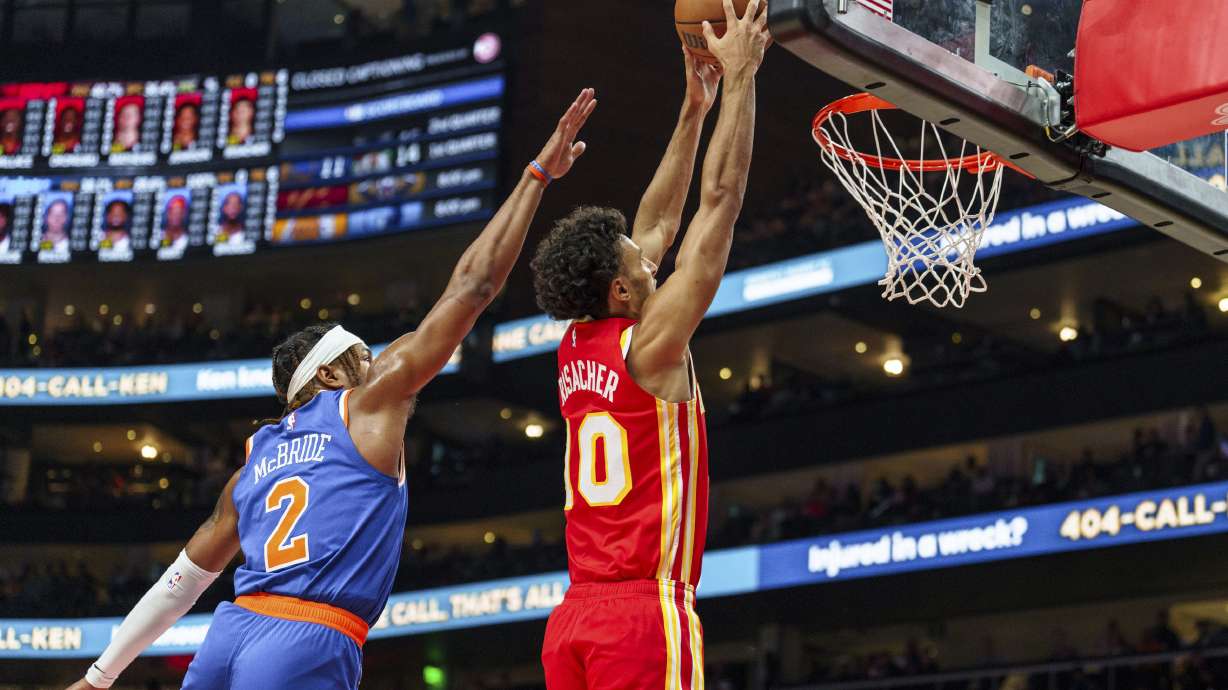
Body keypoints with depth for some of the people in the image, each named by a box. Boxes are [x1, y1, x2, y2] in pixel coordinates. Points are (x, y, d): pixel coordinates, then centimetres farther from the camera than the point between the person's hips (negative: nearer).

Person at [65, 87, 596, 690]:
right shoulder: (367, 405, 8)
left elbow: (189, 572, 27)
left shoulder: (260, 453, 23)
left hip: (230, 633, 7)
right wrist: (538, 174, 14)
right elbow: (472, 286, 8)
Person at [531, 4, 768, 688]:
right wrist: (740, 76, 1)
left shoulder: (577, 350, 13)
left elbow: (658, 225, 23)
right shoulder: (650, 344, -7)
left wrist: (695, 109, 25)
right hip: (645, 610, -8)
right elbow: (720, 201, -5)